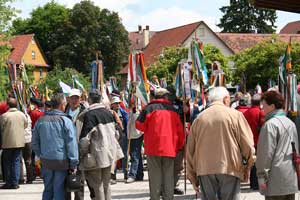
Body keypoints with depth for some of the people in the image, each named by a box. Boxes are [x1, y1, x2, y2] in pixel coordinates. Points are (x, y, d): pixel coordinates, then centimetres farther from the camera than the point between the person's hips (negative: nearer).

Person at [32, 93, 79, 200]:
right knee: (59, 191, 2)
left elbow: (35, 143, 11)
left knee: (48, 190, 15)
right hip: (61, 160, -5)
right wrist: (73, 164, -8)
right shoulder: (65, 121, -10)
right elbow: (71, 144, -12)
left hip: (46, 160, 5)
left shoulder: (40, 121, 5)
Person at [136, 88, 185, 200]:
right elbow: (180, 130, 10)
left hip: (153, 148, -3)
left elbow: (139, 124, -4)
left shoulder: (149, 108, -2)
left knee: (155, 175, 2)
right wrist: (179, 146, 18)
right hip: (170, 148, 3)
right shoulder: (173, 110, 10)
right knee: (168, 176, 8)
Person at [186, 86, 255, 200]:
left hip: (204, 169, 3)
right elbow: (247, 144, -3)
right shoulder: (235, 115, -1)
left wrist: (193, 177, 18)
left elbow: (190, 150, 10)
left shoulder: (199, 118, 8)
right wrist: (247, 166, 13)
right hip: (229, 169, -3)